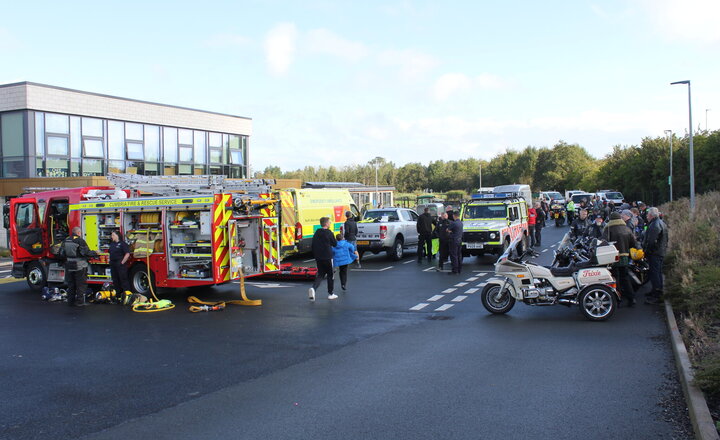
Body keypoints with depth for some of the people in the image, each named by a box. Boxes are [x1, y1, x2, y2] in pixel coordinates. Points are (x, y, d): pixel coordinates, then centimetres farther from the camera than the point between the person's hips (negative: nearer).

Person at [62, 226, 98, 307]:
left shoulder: (66, 241, 7)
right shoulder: (80, 241, -13)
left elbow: (62, 253, 10)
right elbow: (86, 253, -17)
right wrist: (95, 253, -2)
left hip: (69, 266, 6)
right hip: (79, 266, -6)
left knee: (71, 285, 14)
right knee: (81, 284, 3)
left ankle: (71, 301, 17)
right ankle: (80, 301, 2)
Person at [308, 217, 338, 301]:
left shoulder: (317, 232, 5)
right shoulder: (329, 233, -10)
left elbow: (313, 244, 8)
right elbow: (335, 244, -2)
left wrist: (315, 255, 15)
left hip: (318, 258, 5)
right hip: (327, 257, -5)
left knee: (320, 274, 12)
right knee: (330, 275, 10)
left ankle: (313, 288, -13)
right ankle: (330, 294, 17)